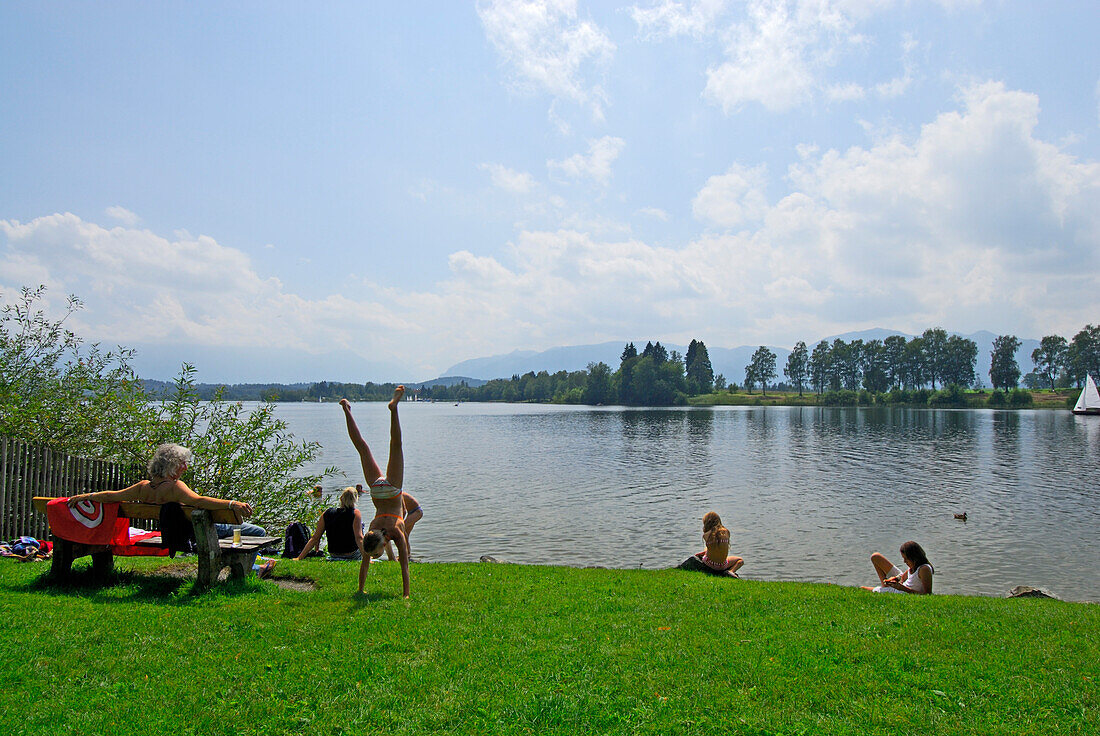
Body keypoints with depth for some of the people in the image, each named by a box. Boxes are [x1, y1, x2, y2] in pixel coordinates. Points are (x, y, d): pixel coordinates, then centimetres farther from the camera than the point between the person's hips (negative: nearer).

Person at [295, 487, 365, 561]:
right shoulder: (355, 513, -15)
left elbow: (314, 539, -3)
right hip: (353, 556, -4)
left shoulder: (326, 514, -3)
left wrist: (299, 558, 3)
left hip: (333, 555, 4)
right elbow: (359, 538, -25)